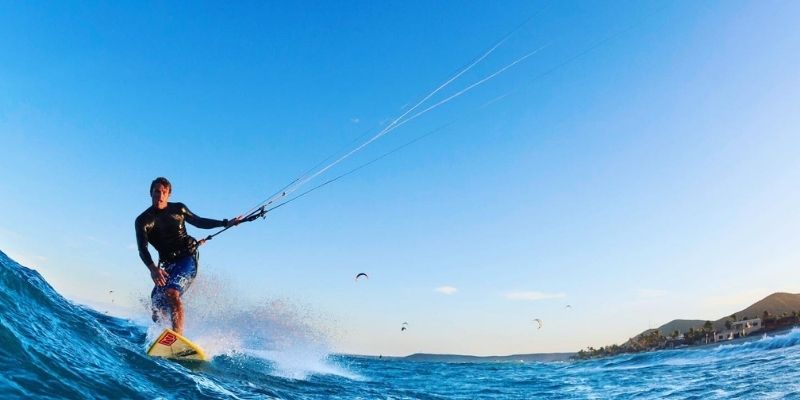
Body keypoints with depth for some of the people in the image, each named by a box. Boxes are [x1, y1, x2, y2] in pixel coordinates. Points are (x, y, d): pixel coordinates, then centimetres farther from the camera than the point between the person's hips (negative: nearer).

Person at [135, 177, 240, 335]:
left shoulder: (178, 209, 5)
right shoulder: (143, 220, -1)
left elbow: (198, 222, 20)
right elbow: (142, 249, -12)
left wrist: (226, 223, 13)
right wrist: (152, 268, -31)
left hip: (187, 258, -2)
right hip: (167, 264, 2)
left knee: (172, 293, -30)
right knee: (157, 315, -1)